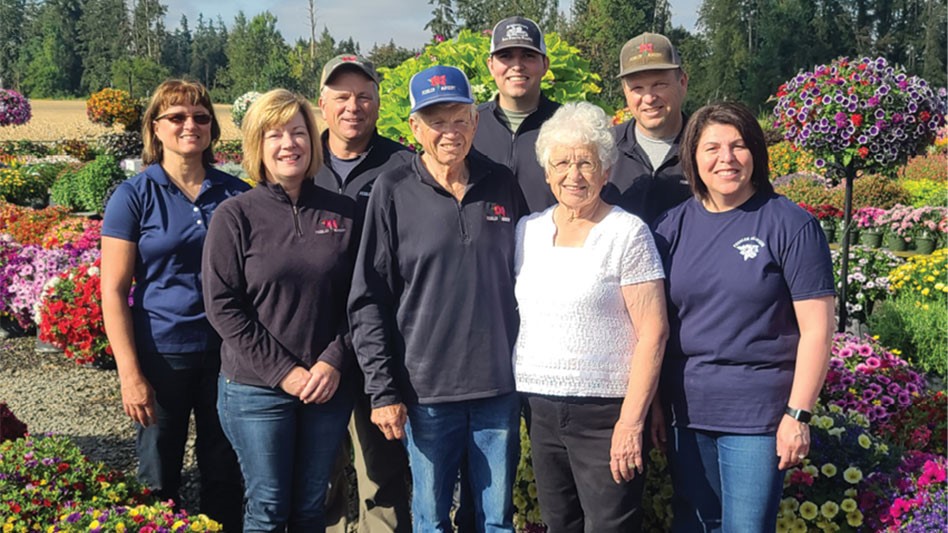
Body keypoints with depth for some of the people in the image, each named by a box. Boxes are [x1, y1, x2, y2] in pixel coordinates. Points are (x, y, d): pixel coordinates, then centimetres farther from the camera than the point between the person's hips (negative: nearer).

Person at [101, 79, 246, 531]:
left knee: (226, 476, 12)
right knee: (159, 480, 10)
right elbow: (113, 292, -6)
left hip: (227, 354, 2)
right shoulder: (134, 196, -4)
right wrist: (130, 373, -11)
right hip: (163, 356, -2)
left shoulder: (236, 194, 4)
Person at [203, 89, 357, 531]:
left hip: (329, 387, 3)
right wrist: (282, 371, -13)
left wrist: (335, 361, -10)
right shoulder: (236, 216, -4)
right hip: (256, 388, -2)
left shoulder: (342, 213, 4)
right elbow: (221, 305, -8)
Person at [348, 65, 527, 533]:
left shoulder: (502, 185, 5)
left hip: (500, 387, 2)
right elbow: (368, 300, -3)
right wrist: (382, 389, -8)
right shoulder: (394, 191, -3)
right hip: (427, 390, -2)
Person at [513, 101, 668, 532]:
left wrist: (631, 423, -15)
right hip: (541, 410, 5)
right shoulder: (527, 231, 9)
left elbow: (653, 333, -11)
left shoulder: (627, 233, -7)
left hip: (605, 412, -5)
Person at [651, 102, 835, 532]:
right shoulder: (673, 226, 6)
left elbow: (816, 328, -8)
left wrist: (798, 415, -11)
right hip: (686, 414, 5)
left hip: (757, 416, -4)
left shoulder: (789, 225, -6)